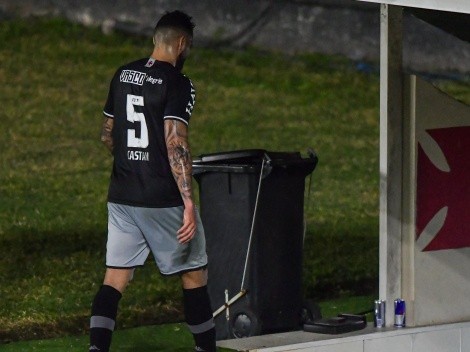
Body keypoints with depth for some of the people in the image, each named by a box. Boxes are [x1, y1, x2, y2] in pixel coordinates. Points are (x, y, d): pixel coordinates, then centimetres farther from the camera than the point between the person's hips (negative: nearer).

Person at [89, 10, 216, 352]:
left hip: (121, 196, 6)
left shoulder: (122, 75, 9)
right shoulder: (177, 83, -12)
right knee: (194, 273, 10)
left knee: (115, 278, 5)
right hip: (163, 198, -6)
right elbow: (175, 143, -21)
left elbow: (107, 136, 17)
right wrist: (189, 202, -24)